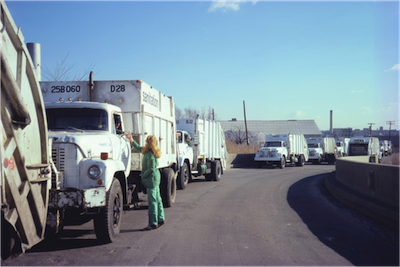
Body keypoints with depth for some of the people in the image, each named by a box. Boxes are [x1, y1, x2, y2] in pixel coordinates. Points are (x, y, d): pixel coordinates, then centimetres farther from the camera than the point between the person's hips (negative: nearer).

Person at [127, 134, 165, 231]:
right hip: (155, 178, 10)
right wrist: (132, 141, 19)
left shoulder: (150, 155, -21)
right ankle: (161, 219, 25)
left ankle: (153, 223, -2)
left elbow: (151, 169, -23)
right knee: (157, 199, 16)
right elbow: (138, 148, 24)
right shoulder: (148, 152, 9)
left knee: (152, 201, -6)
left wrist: (143, 175, -10)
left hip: (151, 179, -10)